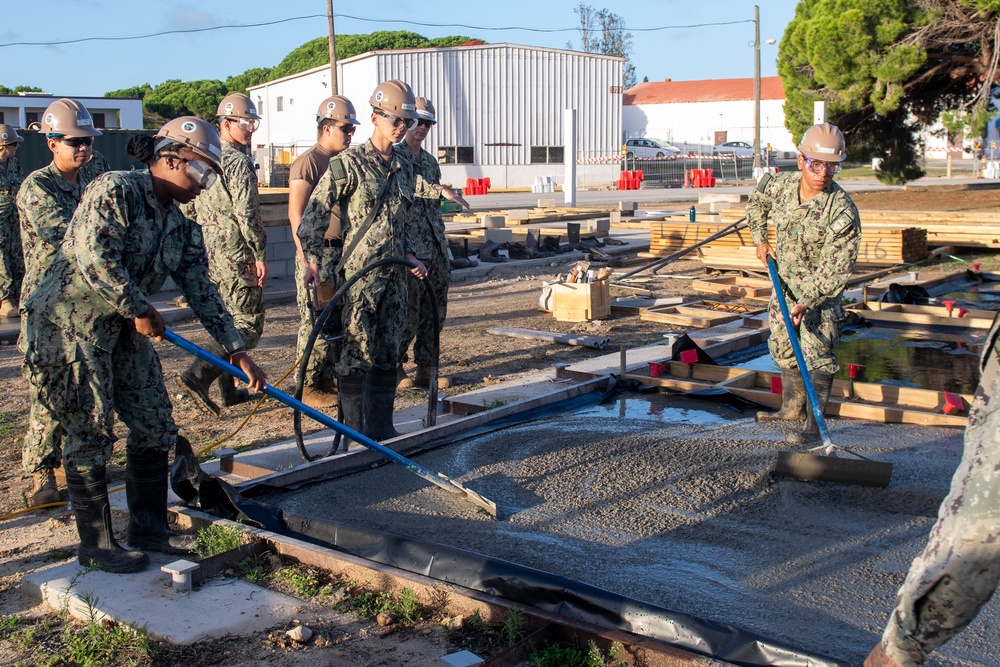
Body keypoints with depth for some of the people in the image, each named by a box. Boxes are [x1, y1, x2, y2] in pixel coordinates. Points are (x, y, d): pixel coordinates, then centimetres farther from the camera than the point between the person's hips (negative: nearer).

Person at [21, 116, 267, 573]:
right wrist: (141, 311, -16)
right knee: (90, 434, -3)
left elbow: (201, 291, 8)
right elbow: (97, 259, -25)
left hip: (125, 331, 8)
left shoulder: (181, 228, 8)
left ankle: (147, 527, 20)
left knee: (155, 426, 6)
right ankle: (95, 544, 10)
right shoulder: (114, 191, -15)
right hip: (68, 324, -8)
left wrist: (237, 352, 3)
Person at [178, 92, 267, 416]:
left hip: (207, 255, 9)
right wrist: (260, 254, -14)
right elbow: (246, 213, -18)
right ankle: (198, 375, -18)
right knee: (248, 326, -6)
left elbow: (188, 209, 19)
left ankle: (229, 391, 21)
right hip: (235, 257, -9)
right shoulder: (238, 161, -12)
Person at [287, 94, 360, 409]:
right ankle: (306, 387, 4)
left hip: (343, 251, 8)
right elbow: (296, 214, -15)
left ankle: (328, 380, 21)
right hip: (318, 251, -8)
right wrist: (307, 258, -20)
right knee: (315, 322, -4)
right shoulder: (308, 162, -9)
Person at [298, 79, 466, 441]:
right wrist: (312, 259, -17)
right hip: (359, 275, -6)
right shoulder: (349, 163, -7)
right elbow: (315, 211, -9)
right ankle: (355, 431, 5)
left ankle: (381, 427, 20)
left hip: (395, 275, 7)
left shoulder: (404, 167, 12)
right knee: (357, 352, -4)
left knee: (388, 352, 10)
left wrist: (409, 255, 9)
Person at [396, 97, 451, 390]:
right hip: (410, 252, -8)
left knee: (434, 313, 9)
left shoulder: (430, 162, 18)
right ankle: (395, 367, 11)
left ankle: (426, 370, 17)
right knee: (408, 313, -3)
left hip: (436, 250, 8)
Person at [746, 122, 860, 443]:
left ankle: (814, 426, -10)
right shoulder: (780, 184, -10)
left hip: (822, 291, -6)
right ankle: (792, 406, 38)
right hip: (784, 283, 7)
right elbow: (757, 200, 16)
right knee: (782, 348, 19)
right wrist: (760, 239, 9)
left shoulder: (842, 210, -26)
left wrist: (806, 302, -34)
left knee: (816, 354, -13)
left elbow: (836, 268, -28)